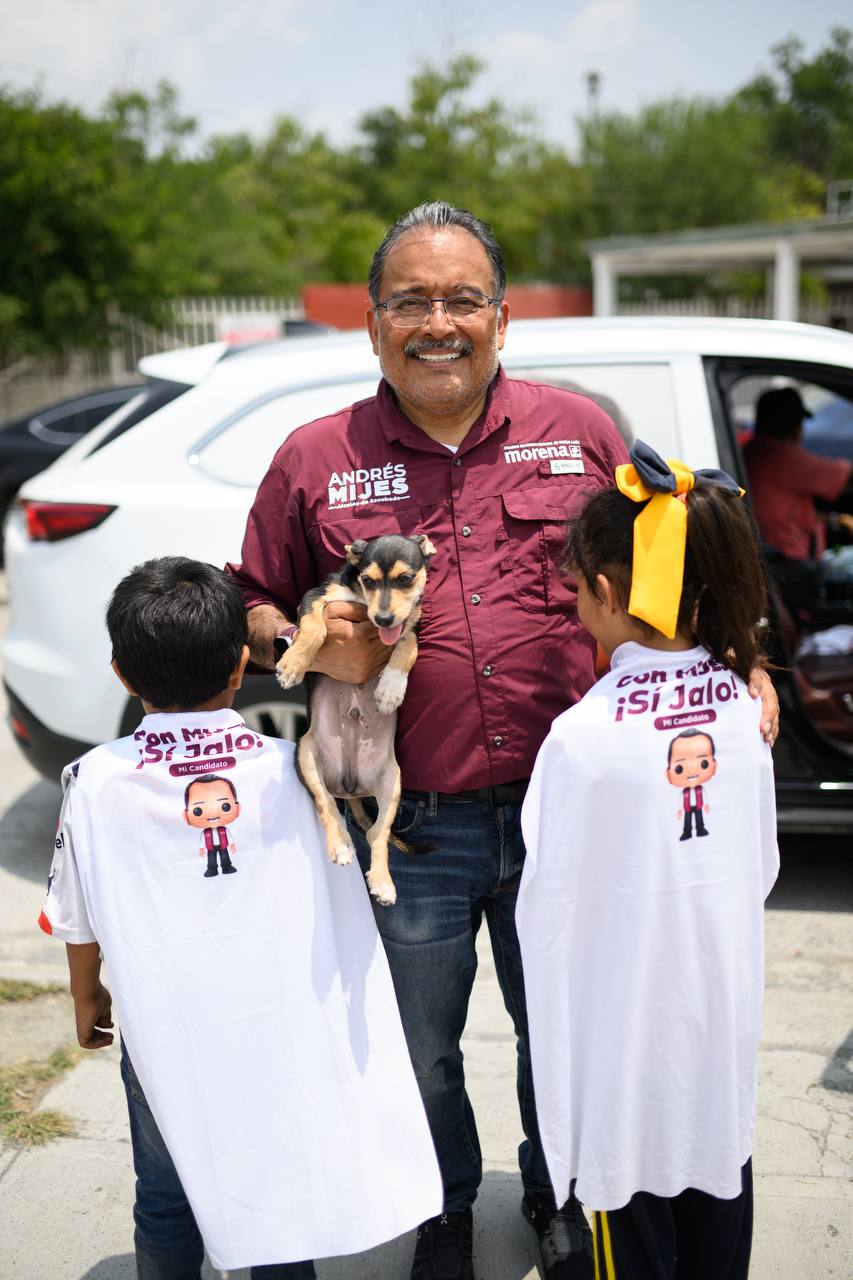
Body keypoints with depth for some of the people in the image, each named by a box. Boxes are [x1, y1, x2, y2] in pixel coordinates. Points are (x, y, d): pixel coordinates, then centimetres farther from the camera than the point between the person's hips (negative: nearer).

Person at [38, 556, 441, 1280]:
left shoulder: (96, 781, -12)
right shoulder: (285, 765, -13)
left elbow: (80, 920, 0)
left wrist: (87, 996, 18)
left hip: (167, 1032, 0)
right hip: (285, 1029, 0)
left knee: (168, 1201, 20)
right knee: (281, 1189, 20)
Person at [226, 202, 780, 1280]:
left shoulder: (579, 433, 2)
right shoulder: (315, 460, -1)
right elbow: (252, 608, 8)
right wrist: (309, 648, -12)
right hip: (410, 827, 0)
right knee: (421, 1051, 17)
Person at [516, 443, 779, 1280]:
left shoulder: (583, 737, -25)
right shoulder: (739, 706, -8)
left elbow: (550, 900, -15)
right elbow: (762, 867, 3)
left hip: (626, 1016, -5)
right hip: (724, 1004, 5)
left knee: (632, 1180, 13)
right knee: (718, 1172, 22)